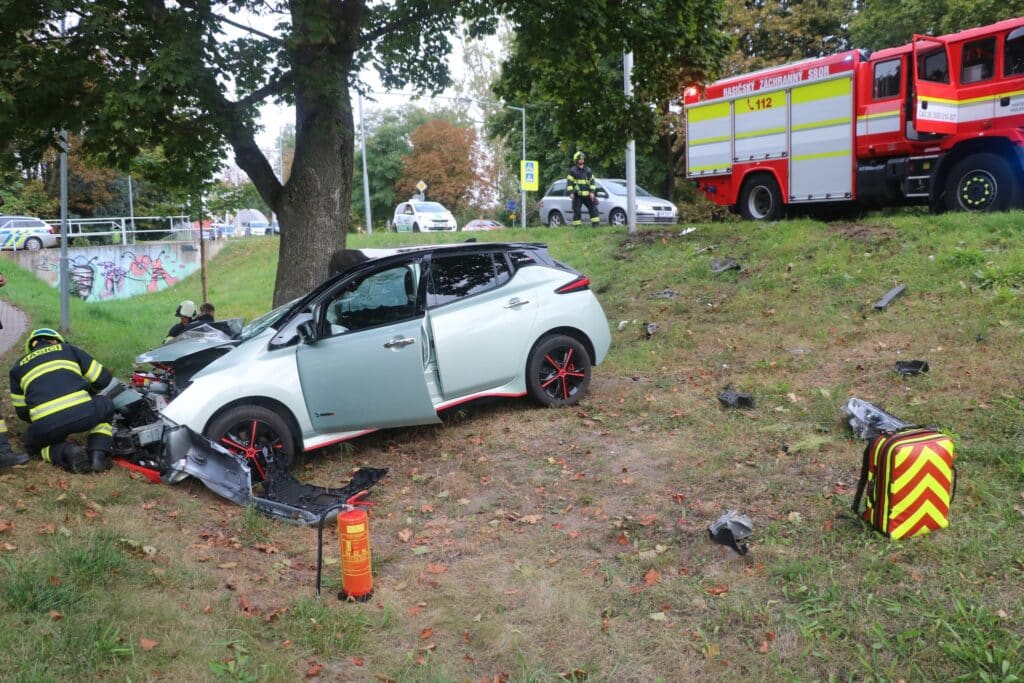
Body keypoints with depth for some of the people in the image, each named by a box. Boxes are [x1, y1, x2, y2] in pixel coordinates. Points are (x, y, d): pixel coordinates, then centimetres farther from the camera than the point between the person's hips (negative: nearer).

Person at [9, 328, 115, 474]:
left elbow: (22, 411, 29)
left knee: (33, 446, 35)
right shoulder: (68, 349, 24)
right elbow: (103, 378, 23)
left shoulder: (18, 366, 28)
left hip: (46, 426, 2)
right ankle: (98, 453, 11)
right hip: (83, 413, -1)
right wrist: (87, 391, 44)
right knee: (106, 405, 32)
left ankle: (65, 452, 2)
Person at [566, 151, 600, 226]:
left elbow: (592, 181, 10)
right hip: (577, 196, -3)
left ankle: (596, 225, 4)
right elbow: (569, 182, -4)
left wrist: (592, 192, -1)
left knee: (593, 209, 0)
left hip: (587, 195, 3)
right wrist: (571, 193, -15)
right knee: (577, 212, -2)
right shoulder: (572, 171, 0)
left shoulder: (588, 170, 11)